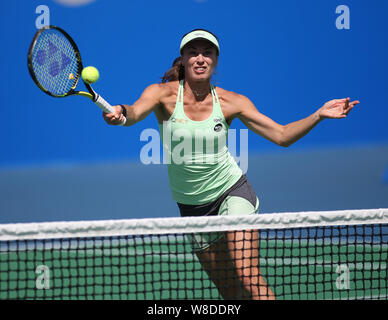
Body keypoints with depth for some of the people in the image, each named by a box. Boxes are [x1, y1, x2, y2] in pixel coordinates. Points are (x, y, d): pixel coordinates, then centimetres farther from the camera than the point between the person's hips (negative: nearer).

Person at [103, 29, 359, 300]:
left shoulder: (231, 102, -7)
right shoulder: (164, 94, -11)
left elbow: (281, 135, -4)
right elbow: (136, 112, -32)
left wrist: (318, 115, -18)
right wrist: (120, 114, -55)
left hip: (232, 191, -1)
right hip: (192, 204, 1)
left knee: (248, 277, -21)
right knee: (230, 293, 8)